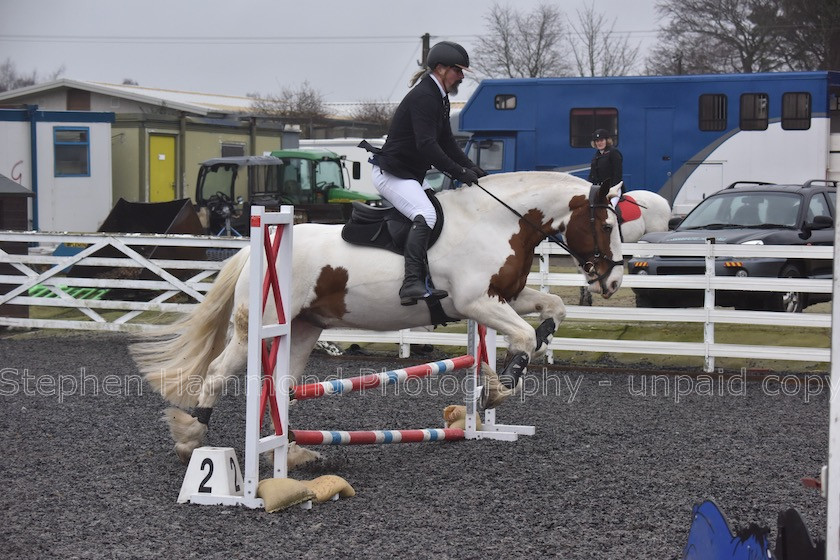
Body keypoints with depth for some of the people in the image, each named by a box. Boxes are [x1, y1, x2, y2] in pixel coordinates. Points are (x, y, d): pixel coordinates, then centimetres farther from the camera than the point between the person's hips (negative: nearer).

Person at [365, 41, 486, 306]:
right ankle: (412, 283, -38)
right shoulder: (423, 97, -19)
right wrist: (459, 172, -27)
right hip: (390, 173, -11)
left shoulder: (439, 99, 14)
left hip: (412, 176, 11)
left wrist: (472, 168, 3)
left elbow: (447, 143, 16)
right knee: (426, 214, -29)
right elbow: (427, 145, -28)